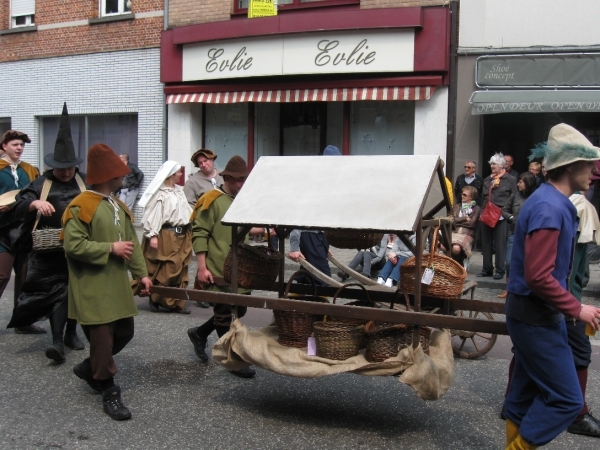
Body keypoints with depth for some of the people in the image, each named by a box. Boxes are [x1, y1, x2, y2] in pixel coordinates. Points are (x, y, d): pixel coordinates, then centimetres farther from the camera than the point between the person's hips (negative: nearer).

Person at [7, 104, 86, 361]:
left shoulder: (85, 183, 8)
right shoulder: (41, 183, 2)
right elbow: (18, 209, -4)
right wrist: (34, 203, -23)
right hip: (50, 249, -2)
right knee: (56, 291, -6)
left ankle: (71, 333, 28)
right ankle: (57, 341, -8)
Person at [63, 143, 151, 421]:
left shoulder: (119, 206, 12)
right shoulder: (80, 207, -14)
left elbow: (132, 241, 15)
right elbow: (74, 246, -21)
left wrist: (141, 273, 10)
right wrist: (111, 248, -18)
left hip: (118, 284, 8)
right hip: (93, 288, -8)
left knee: (124, 332, 13)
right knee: (102, 337, -2)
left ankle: (89, 368, 35)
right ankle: (109, 392, 12)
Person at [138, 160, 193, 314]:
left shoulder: (179, 191, 14)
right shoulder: (160, 194, -11)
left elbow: (186, 210, 17)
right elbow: (153, 215, -16)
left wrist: (190, 229, 16)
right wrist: (152, 235, -22)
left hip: (182, 235, 8)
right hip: (166, 236, -8)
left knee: (180, 270, 8)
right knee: (165, 270, -3)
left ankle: (177, 302, 15)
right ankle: (155, 299, 11)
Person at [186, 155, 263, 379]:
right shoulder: (212, 200, -12)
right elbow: (199, 234, -14)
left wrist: (263, 230, 6)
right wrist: (202, 267, -18)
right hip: (218, 269, -8)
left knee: (239, 310, 15)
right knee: (224, 314, 3)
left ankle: (199, 333, 33)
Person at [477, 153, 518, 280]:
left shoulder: (510, 180, 0)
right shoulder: (487, 180, 18)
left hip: (501, 216, -6)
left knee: (500, 244, -2)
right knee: (486, 243, 9)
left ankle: (500, 270, 4)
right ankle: (487, 269, 17)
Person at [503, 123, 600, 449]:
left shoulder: (552, 202, 10)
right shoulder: (549, 208, -22)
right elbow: (539, 277, -26)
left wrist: (570, 306, 16)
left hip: (535, 314, 10)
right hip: (537, 317, -10)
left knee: (528, 391, 18)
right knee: (566, 399, -4)